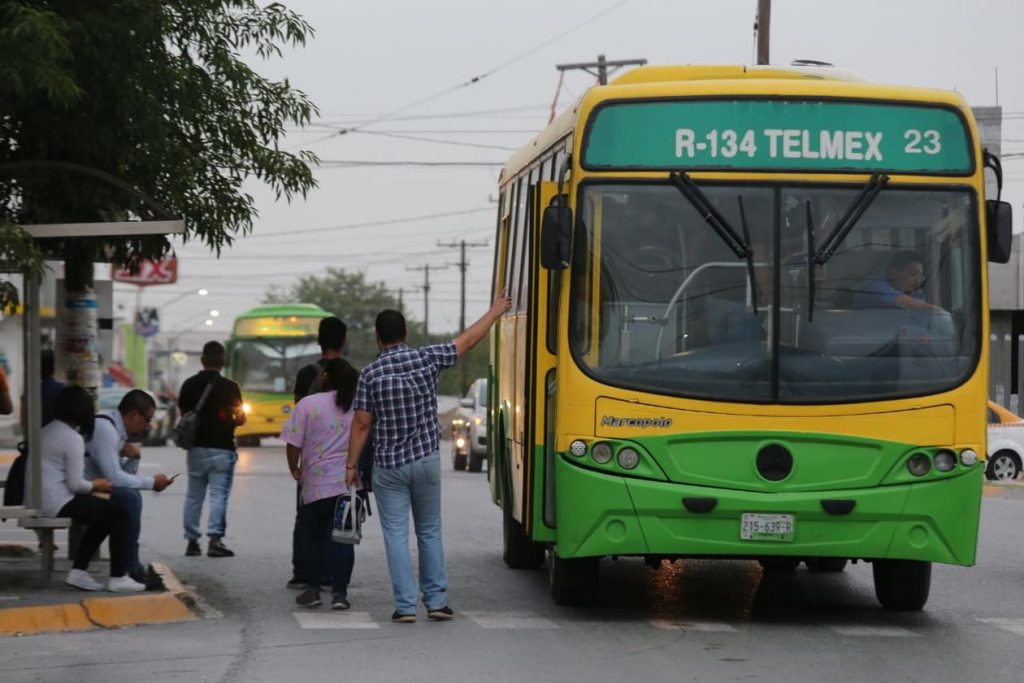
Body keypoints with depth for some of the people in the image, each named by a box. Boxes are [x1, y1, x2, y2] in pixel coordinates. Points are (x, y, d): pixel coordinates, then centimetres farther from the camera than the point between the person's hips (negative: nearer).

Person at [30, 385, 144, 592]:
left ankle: (78, 572, 18)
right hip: (58, 504, -10)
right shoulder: (73, 438, -14)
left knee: (104, 516, 23)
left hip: (38, 501, 10)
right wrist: (96, 486, 2)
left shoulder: (45, 432, 14)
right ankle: (118, 578, 0)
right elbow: (75, 484, -18)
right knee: (120, 515, 0)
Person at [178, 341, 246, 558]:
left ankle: (192, 541, 13)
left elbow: (183, 415, 9)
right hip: (221, 448, -4)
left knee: (193, 496, 11)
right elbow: (241, 418, -5)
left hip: (196, 448, 4)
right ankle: (215, 539, -14)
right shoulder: (229, 387, -9)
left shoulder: (189, 385, 3)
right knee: (218, 495, -4)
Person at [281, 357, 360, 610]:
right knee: (341, 538, 3)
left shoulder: (308, 404, -6)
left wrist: (294, 470, 9)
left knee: (311, 537, 11)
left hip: (315, 484, -2)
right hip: (348, 484, 2)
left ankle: (312, 589, 12)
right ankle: (339, 592, -2)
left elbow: (293, 444, -6)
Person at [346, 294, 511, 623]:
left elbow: (361, 424, -7)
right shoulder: (425, 358, -4)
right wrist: (494, 312, 21)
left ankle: (405, 605, -2)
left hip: (388, 466, -2)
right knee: (430, 532, 13)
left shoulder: (371, 374, -8)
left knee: (396, 535, 2)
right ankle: (436, 601, 12)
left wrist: (351, 465, 2)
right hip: (426, 461, 2)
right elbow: (467, 341, 7)